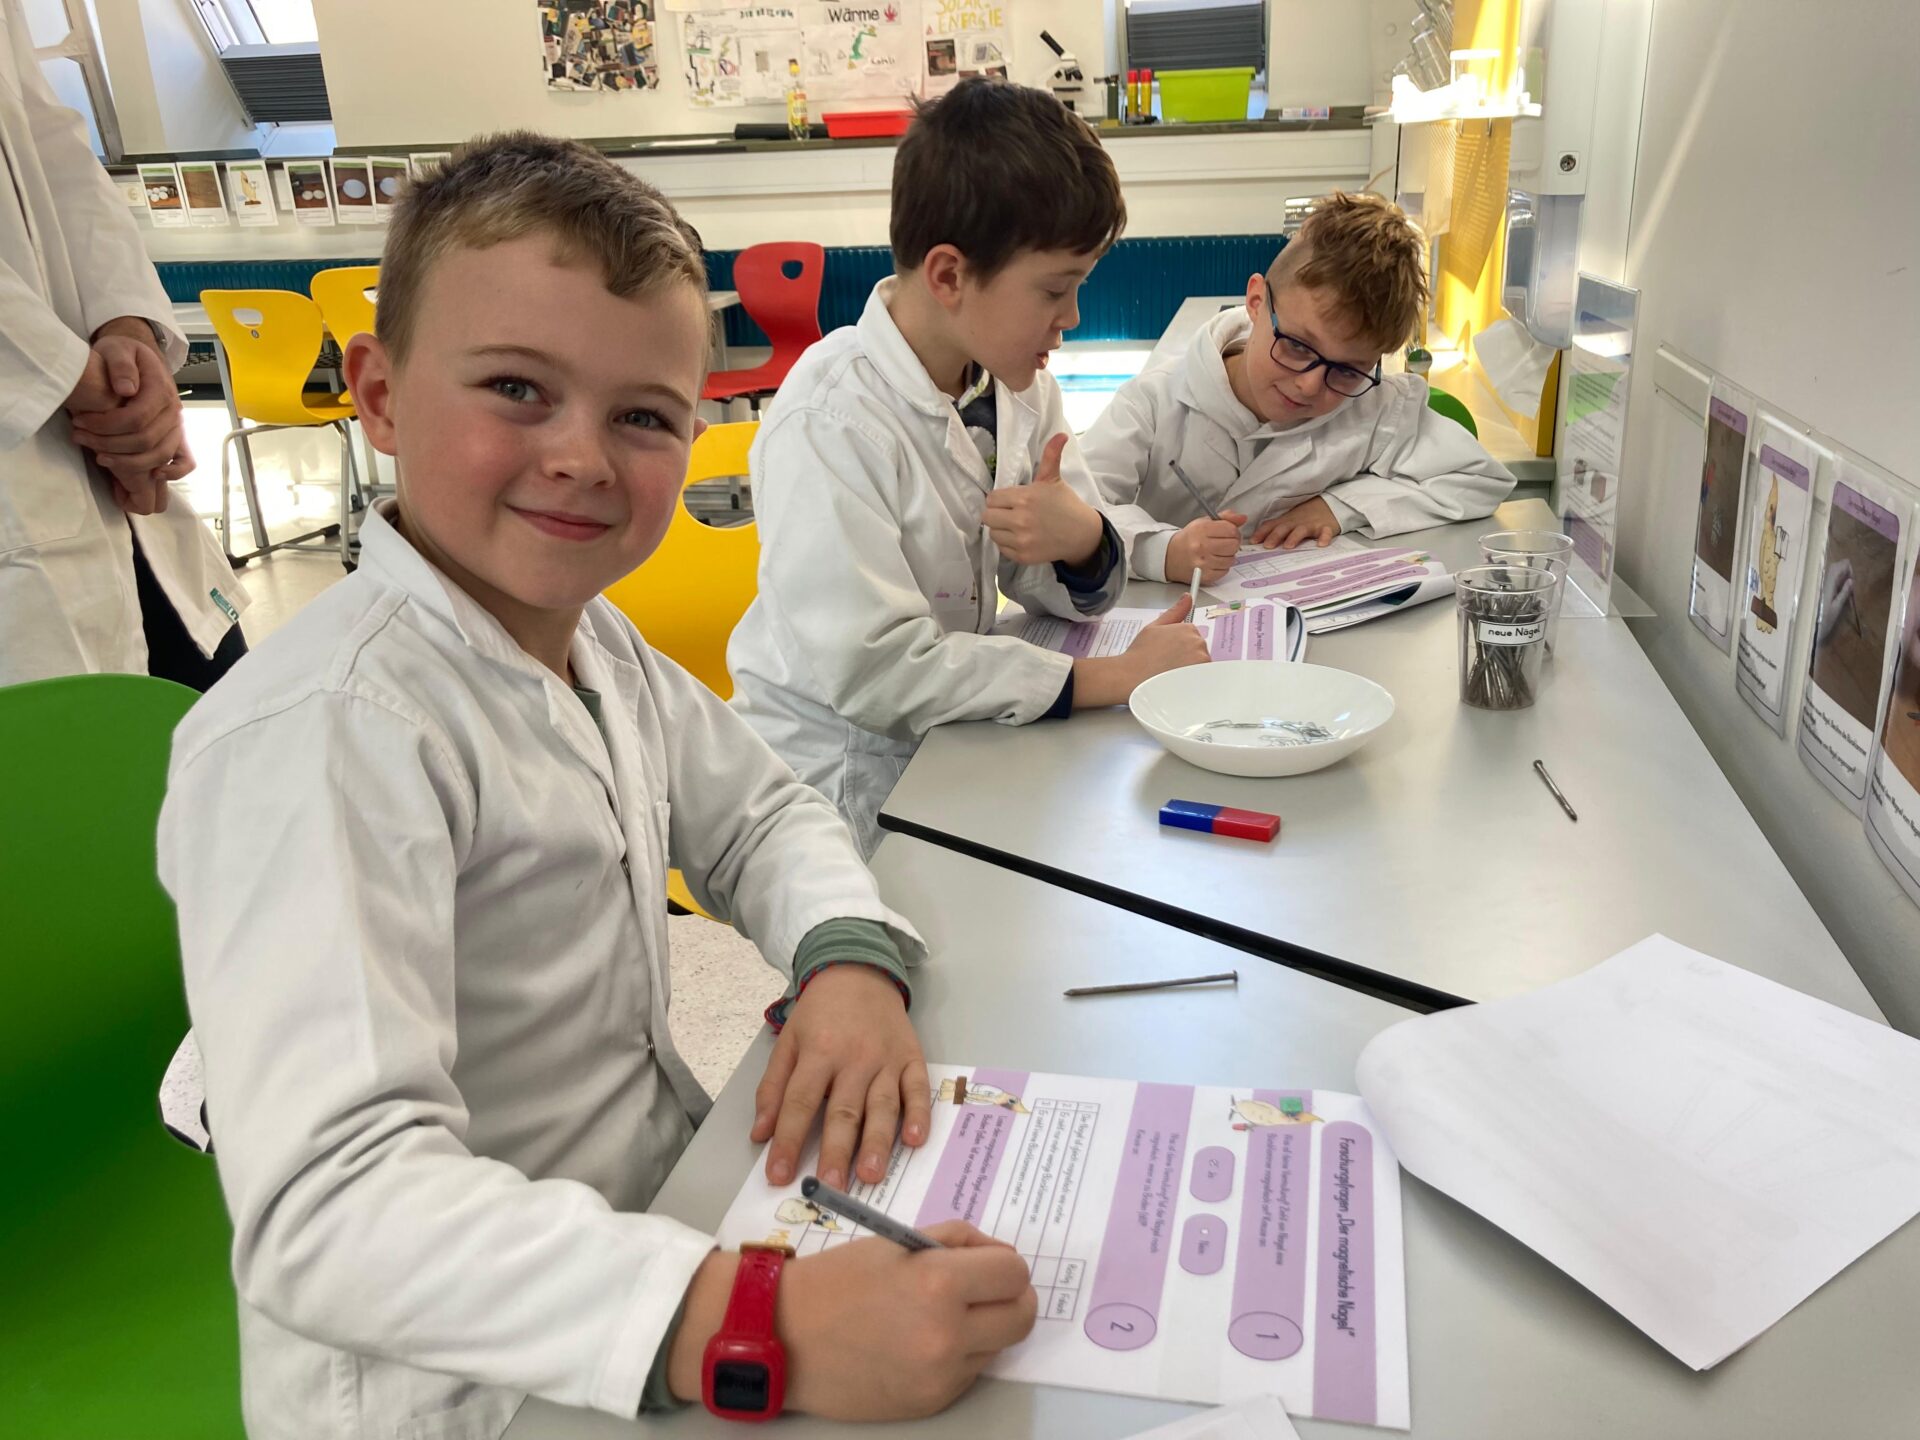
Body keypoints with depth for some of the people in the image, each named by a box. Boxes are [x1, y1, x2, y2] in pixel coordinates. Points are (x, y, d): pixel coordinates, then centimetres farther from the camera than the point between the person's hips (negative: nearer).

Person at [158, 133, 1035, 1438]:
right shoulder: (324, 734, -26)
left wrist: (850, 960, -10)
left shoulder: (595, 638, -1)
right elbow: (328, 1207, -33)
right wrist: (765, 1325, -42)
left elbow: (761, 816, 11)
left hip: (661, 1211, 7)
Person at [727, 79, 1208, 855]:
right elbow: (870, 667, -28)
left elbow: (1073, 595, 5)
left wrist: (1083, 543, -21)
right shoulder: (828, 424, -23)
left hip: (960, 743, 8)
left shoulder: (1019, 383, 2)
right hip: (844, 783, -7)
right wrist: (1110, 677, -24)